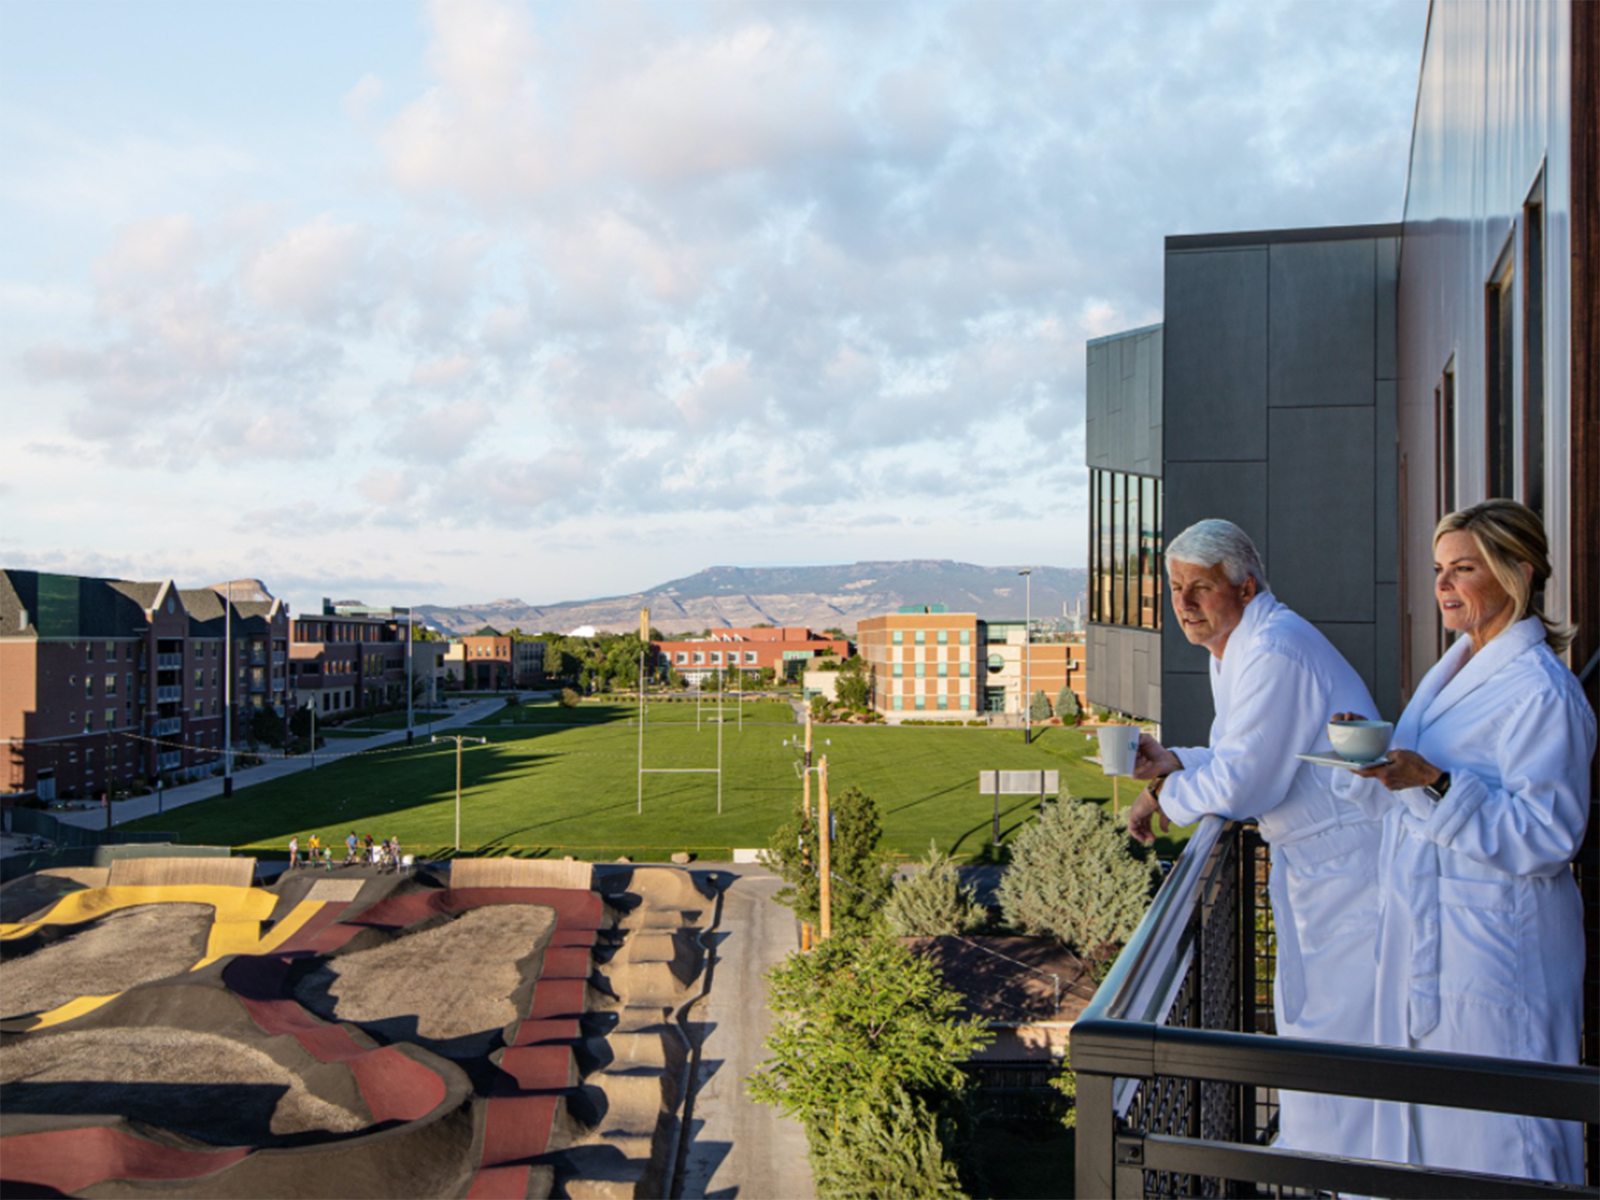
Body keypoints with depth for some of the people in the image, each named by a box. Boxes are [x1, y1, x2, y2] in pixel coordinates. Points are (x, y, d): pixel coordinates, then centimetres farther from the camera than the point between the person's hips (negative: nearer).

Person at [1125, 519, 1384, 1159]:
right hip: (1310, 856, 11)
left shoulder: (1274, 653, -26)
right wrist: (1171, 761, -2)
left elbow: (1241, 784, -26)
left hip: (1350, 860, -11)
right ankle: (1303, 1150, 39)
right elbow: (1243, 760, 15)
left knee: (1335, 1018, -1)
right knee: (1303, 1006, 22)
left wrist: (1162, 799, -11)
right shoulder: (1233, 649, 8)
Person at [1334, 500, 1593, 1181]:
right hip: (1427, 940, 9)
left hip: (1495, 947, -9)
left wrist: (1433, 785, -29)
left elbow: (1544, 837, -21)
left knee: (1493, 1142, 2)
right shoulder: (1455, 668, 11)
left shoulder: (1542, 695, -17)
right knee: (1427, 1119, 17)